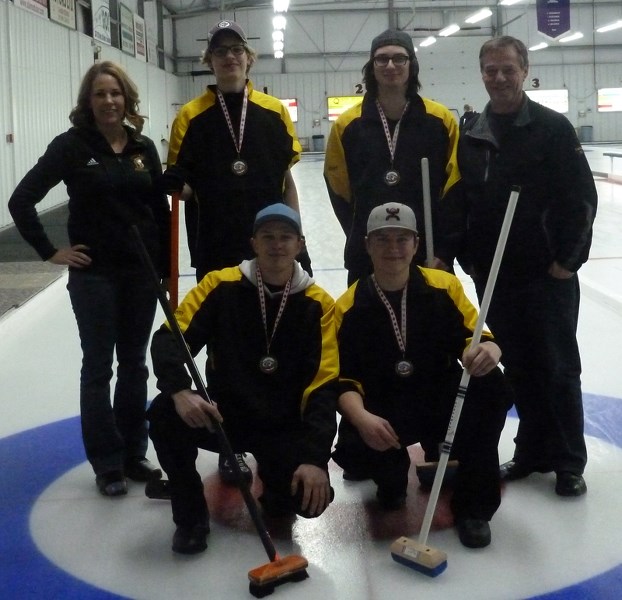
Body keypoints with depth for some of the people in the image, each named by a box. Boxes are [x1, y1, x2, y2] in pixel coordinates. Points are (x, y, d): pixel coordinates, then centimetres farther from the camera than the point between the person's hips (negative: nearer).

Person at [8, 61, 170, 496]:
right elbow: (22, 200, -9)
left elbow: (161, 209, 8)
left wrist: (166, 266, 6)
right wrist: (50, 251, -9)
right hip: (94, 273, -4)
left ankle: (134, 455, 25)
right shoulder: (72, 145, -8)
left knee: (134, 365, 12)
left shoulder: (144, 148, 3)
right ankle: (107, 464, 15)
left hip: (141, 271, 4)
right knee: (99, 368, 4)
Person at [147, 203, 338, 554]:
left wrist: (315, 457, -24)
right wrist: (180, 392, -34)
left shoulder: (318, 304, -7)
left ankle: (273, 475, 14)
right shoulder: (221, 285, -6)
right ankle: (191, 515, -5)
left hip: (284, 426, 0)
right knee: (165, 413, -29)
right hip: (224, 416, 1)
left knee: (312, 496, -25)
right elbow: (169, 339, -13)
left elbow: (324, 387, -12)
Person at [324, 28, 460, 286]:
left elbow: (454, 188, 0)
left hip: (429, 251, 0)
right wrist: (362, 234, 2)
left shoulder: (441, 119, -2)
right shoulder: (347, 124, -1)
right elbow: (340, 190, 6)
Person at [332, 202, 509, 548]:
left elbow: (478, 337, -8)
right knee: (352, 448, -32)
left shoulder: (444, 287, -4)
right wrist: (361, 417, -30)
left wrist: (488, 350, -35)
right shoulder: (349, 307, -5)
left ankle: (473, 505, -13)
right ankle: (392, 472, 11)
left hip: (443, 400, 1)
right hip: (383, 411, -1)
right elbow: (344, 380, -8)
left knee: (490, 385, -30)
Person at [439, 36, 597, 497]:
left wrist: (568, 258, -10)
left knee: (559, 367, 3)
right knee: (519, 368, 12)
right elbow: (460, 204, 8)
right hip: (493, 275, 4)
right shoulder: (471, 137, 6)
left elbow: (582, 198, -6)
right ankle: (533, 452, 24)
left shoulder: (553, 128, -5)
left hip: (549, 273, -4)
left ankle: (569, 462, 15)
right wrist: (467, 258, 1)